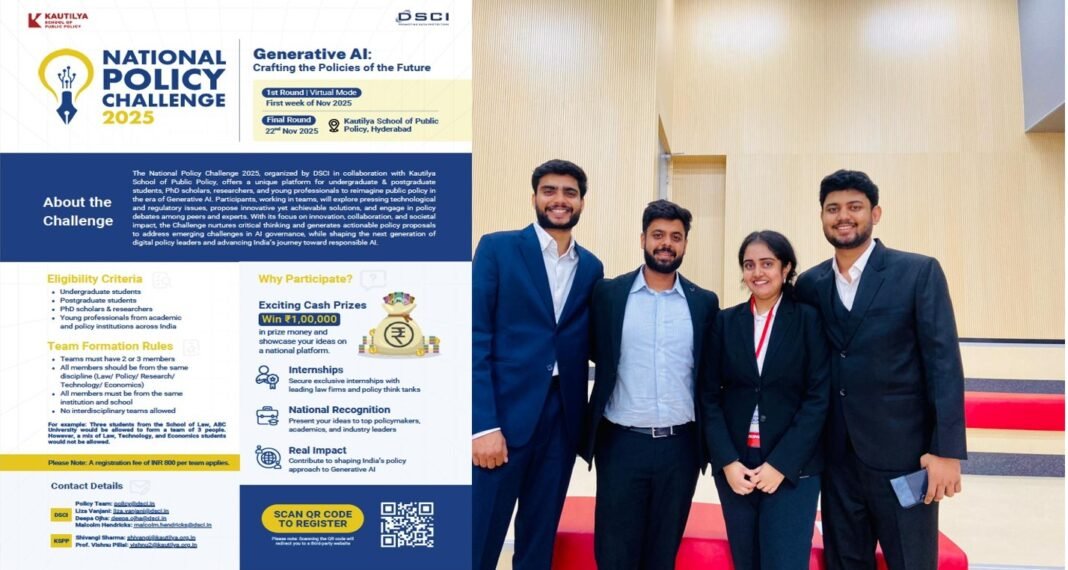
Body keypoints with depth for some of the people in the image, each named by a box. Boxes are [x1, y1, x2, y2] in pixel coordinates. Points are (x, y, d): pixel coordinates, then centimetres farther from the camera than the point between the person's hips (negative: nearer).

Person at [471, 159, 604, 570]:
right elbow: (476, 338, -8)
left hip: (562, 419, 4)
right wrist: (483, 424, -14)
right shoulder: (498, 248, -1)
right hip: (505, 414, -4)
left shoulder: (591, 268, 11)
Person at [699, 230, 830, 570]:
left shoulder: (810, 320, -1)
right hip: (734, 464, 3)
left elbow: (819, 398, -6)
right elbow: (709, 396, 3)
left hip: (793, 467, -2)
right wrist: (727, 461, -8)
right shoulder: (725, 322, 5)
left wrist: (781, 463, -12)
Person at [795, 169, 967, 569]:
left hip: (902, 452, -3)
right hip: (837, 454, 4)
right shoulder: (810, 284, 6)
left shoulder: (919, 272, -5)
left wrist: (947, 450, -13)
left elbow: (944, 363, -9)